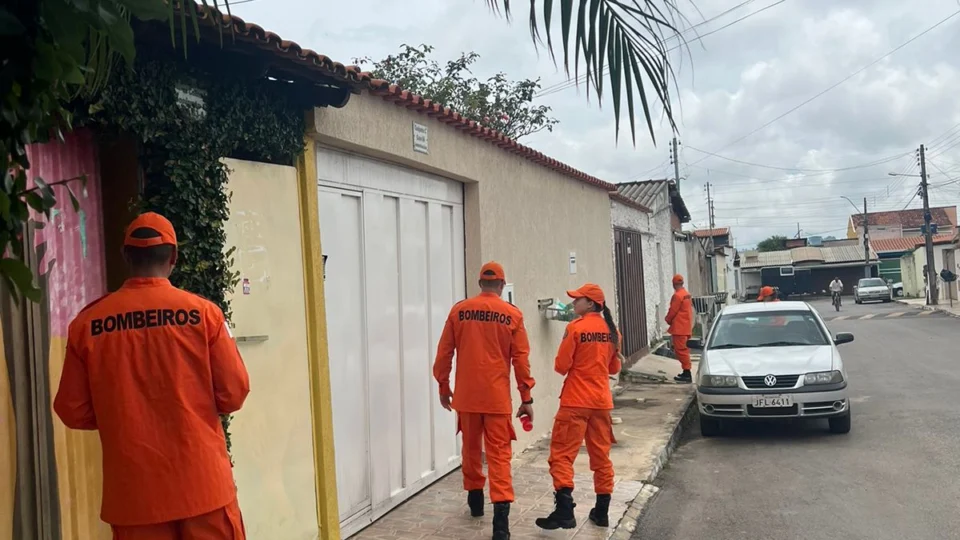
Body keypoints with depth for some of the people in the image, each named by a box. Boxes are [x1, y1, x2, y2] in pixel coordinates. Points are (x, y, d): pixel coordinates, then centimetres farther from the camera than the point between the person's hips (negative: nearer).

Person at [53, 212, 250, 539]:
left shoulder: (87, 323, -4)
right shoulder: (203, 312, -9)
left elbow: (72, 411, 2)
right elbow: (233, 394, -6)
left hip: (133, 491, 2)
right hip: (203, 482, -1)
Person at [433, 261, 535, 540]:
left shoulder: (459, 311, 1)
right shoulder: (513, 315, -3)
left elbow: (444, 353, 3)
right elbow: (521, 359, -3)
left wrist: (443, 386, 15)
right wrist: (526, 398, 3)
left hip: (466, 394, 2)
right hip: (497, 396, -2)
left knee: (471, 448, 19)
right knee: (499, 453, 0)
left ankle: (475, 499, 34)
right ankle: (501, 512, -11)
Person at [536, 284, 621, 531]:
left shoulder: (575, 327, -12)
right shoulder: (612, 330, 7)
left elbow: (561, 366, -11)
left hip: (575, 401, -6)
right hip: (602, 401, 6)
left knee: (562, 455, -3)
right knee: (601, 456, 12)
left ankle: (564, 511, -10)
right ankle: (602, 511, 18)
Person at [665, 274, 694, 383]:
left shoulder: (677, 295, -17)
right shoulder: (687, 295, 12)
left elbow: (672, 311, -14)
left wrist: (668, 320, 5)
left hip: (679, 328, -9)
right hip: (687, 327, 9)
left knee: (681, 350, -7)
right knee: (684, 350, 15)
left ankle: (687, 373, -9)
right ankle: (686, 373, 20)